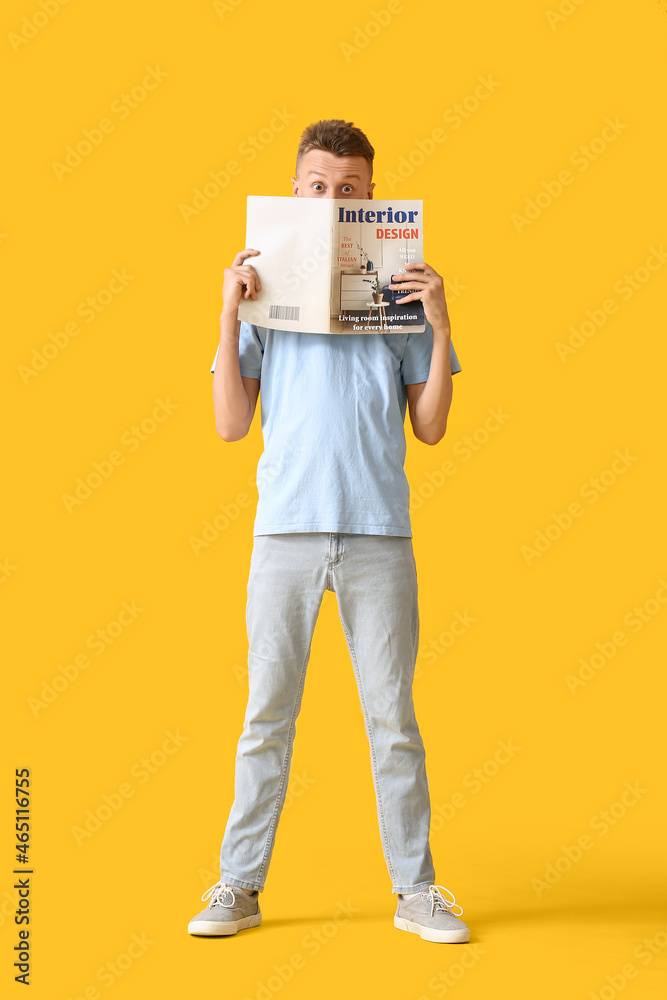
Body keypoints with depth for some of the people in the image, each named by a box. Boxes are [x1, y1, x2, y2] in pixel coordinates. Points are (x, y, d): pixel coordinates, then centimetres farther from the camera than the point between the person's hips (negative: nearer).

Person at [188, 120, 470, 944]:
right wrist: (229, 315, -4)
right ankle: (240, 885, 16)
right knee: (267, 712, 5)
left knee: (393, 716, 6)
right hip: (285, 529, 0)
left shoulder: (400, 293, 10)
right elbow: (231, 425, 2)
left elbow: (432, 428, 6)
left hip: (379, 534, 0)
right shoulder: (264, 293, 9)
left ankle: (416, 888, 17)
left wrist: (441, 325, -4)